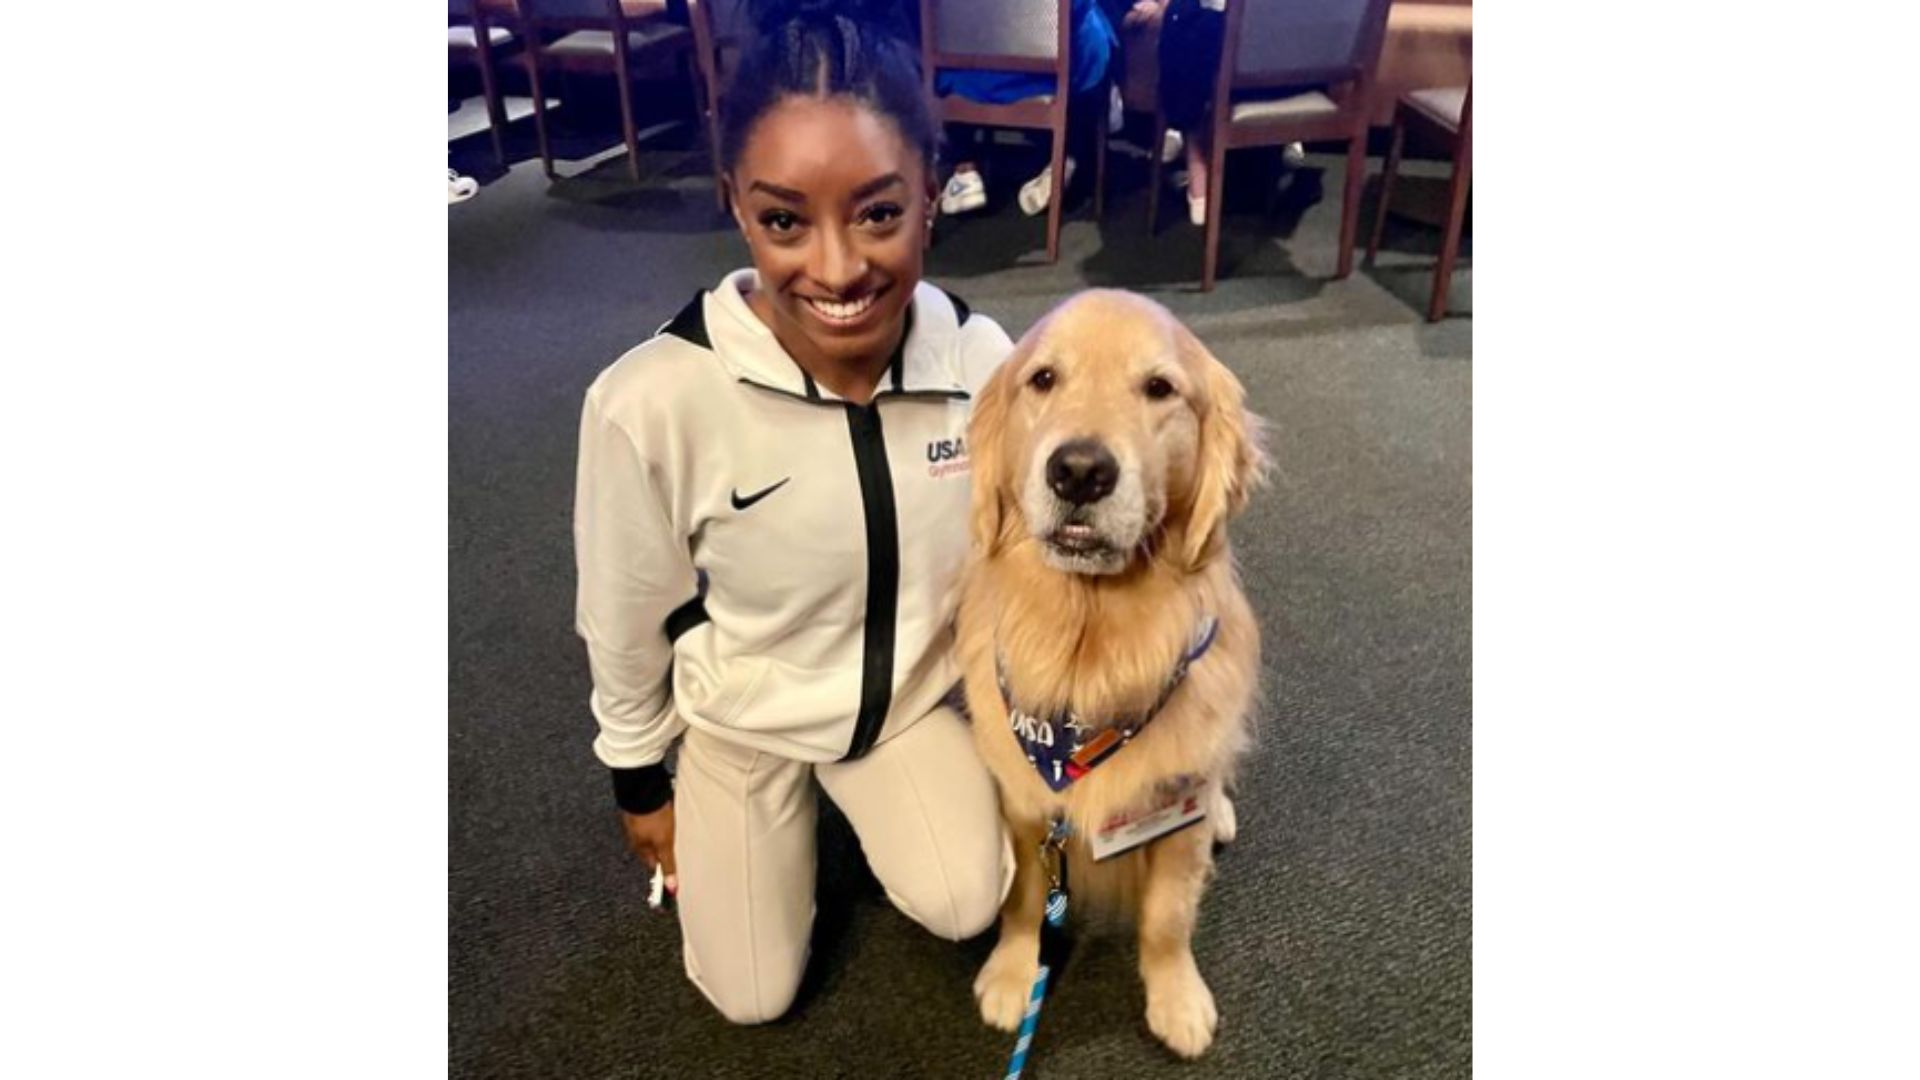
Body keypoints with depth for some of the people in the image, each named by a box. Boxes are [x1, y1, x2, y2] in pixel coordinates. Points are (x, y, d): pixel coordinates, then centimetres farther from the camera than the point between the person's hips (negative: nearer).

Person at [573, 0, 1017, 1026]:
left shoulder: (981, 359, -24)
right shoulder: (652, 401, -33)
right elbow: (626, 618, -14)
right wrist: (638, 781, 0)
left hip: (915, 692, 2)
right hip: (742, 713, -1)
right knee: (752, 997, 10)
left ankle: (853, 792, 22)